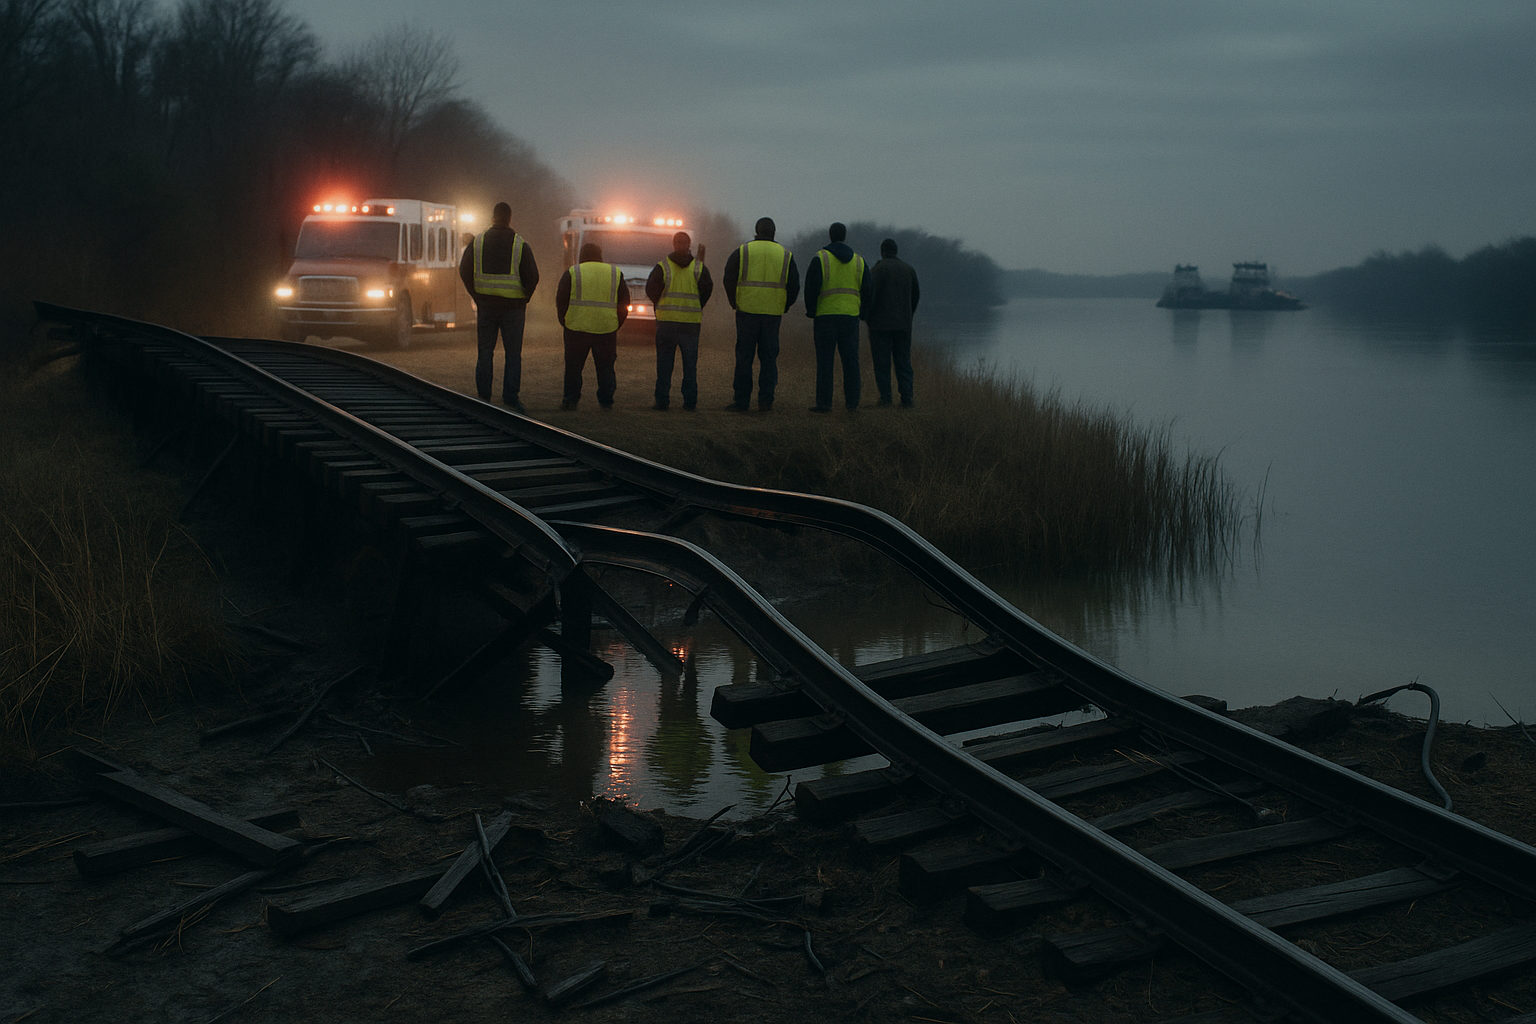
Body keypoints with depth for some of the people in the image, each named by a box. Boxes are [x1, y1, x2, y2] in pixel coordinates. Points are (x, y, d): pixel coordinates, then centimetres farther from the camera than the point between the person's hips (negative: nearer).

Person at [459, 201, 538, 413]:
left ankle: (483, 397, 7)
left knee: (485, 352, 8)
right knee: (513, 353, 2)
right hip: (513, 306, -2)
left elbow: (464, 271, 3)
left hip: (486, 305, 2)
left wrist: (477, 296, 11)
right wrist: (523, 298, 8)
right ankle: (511, 397, -2)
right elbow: (532, 277, -6)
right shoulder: (520, 245, -3)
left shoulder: (477, 243, 2)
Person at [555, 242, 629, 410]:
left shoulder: (572, 273, 4)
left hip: (577, 328, -1)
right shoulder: (615, 273, 10)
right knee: (605, 367, 10)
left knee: (573, 366, 8)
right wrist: (616, 324, 18)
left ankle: (570, 400, 7)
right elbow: (624, 302, 12)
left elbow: (561, 300, 3)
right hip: (607, 330, 2)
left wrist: (565, 322, 12)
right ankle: (606, 401, 10)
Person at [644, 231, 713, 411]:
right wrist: (697, 308, 11)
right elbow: (708, 288, -3)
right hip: (691, 322, 1)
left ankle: (662, 401, 2)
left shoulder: (662, 266, -2)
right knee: (690, 363, 8)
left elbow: (651, 289, -2)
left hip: (666, 321, -1)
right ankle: (690, 401, 6)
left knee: (664, 362, 5)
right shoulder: (699, 267, 2)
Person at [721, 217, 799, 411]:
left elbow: (729, 279, -2)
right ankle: (766, 400, 5)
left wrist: (734, 303, 9)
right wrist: (783, 307, 16)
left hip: (747, 310, -1)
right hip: (773, 314, 1)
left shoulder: (742, 252, 2)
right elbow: (794, 286, 5)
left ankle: (742, 400, 2)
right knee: (769, 357, 7)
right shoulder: (786, 255, 6)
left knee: (744, 356, 3)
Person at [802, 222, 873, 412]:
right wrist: (861, 313, 19)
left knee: (825, 360, -2)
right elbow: (866, 291, 10)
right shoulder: (859, 261, 10)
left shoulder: (820, 259, -3)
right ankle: (852, 401, 6)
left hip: (825, 316, -3)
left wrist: (811, 313, 1)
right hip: (850, 316, 3)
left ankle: (824, 402, -4)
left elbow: (811, 289, -8)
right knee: (850, 360, 6)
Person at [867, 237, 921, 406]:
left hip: (881, 324, -4)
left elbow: (871, 296, -13)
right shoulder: (909, 270, 10)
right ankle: (906, 398, 0)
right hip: (903, 324, 4)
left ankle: (885, 397, -2)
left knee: (882, 362, 1)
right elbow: (915, 297, 15)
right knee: (904, 361, 6)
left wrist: (867, 318, -1)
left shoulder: (877, 269, -6)